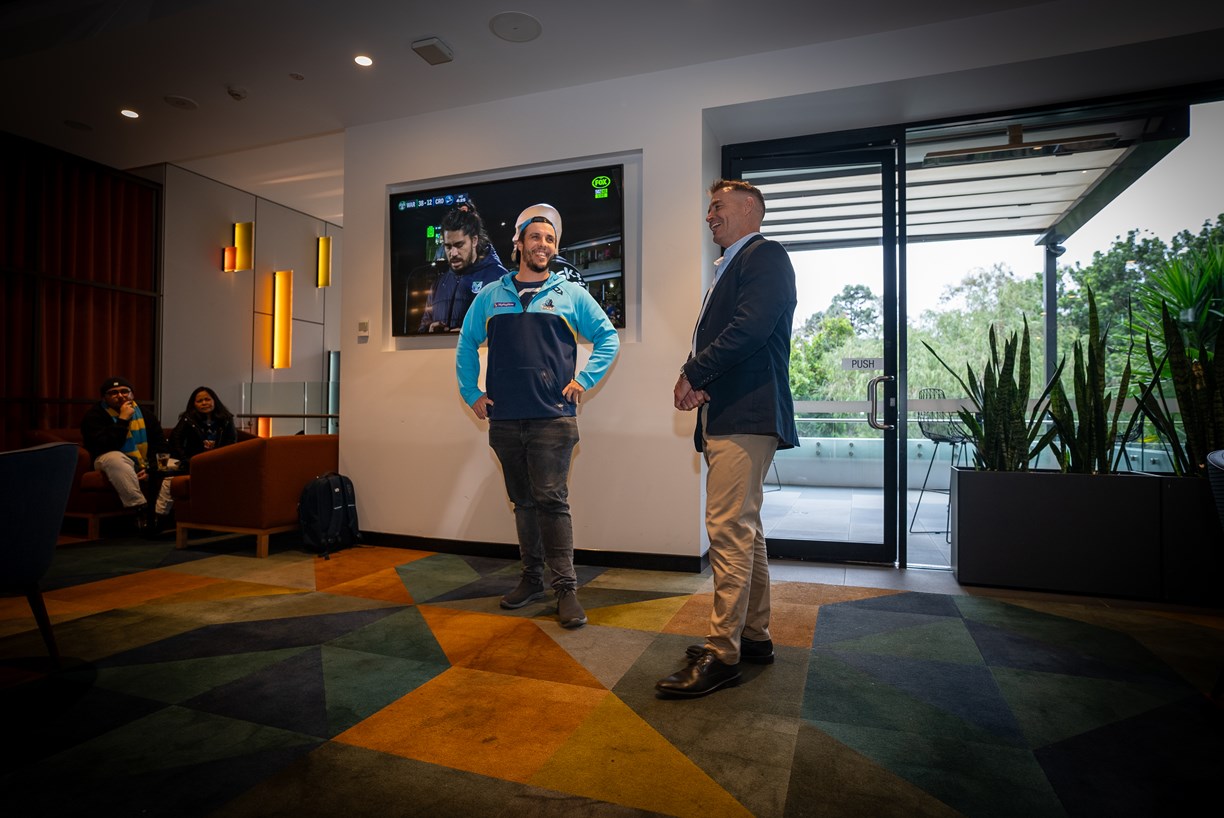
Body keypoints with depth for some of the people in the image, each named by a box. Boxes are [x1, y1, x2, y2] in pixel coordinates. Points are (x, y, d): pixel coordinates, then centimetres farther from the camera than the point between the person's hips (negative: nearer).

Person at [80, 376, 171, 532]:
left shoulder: (144, 413, 9)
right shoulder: (94, 415, -4)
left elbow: (161, 445, 3)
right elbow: (105, 447, -22)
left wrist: (151, 468, -14)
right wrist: (123, 420, -19)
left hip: (145, 466, 5)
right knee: (114, 458, -38)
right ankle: (140, 510, -40)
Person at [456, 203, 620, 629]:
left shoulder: (571, 294, 6)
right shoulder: (490, 296, 12)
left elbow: (608, 338, 8)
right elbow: (466, 345, 18)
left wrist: (583, 379, -1)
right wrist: (472, 393, 10)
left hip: (553, 418, -3)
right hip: (504, 419, 3)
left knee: (551, 500, -9)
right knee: (523, 502, 12)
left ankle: (565, 587, 0)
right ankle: (532, 578, 24)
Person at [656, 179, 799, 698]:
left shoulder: (765, 256, -4)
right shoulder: (730, 268, 26)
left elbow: (751, 328, -19)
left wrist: (693, 374, -12)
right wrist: (696, 377, -1)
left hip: (745, 417, -10)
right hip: (727, 417, 10)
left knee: (729, 530, -10)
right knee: (744, 530, 14)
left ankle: (723, 654, -2)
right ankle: (754, 636, 25)